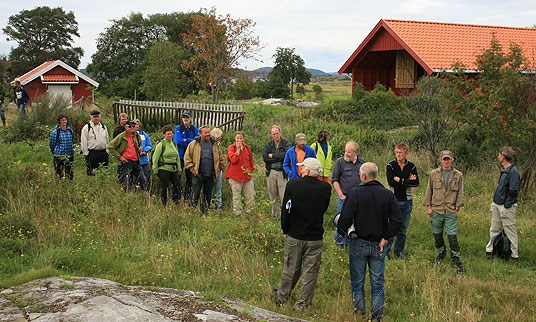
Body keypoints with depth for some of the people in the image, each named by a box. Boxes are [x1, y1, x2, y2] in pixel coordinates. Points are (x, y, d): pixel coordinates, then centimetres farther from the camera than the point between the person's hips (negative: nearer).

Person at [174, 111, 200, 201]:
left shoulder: (194, 129, 6)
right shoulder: (178, 128, -1)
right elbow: (178, 141, -13)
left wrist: (185, 140, -12)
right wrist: (191, 141, -11)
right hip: (180, 155, -2)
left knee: (190, 177, 8)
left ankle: (188, 197, 18)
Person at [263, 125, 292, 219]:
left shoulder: (286, 144, 1)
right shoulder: (268, 144, 11)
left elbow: (286, 155, -17)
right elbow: (264, 157, -4)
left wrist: (273, 156, -7)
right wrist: (279, 158, -10)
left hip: (282, 172, -4)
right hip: (271, 172, 4)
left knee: (284, 195, -8)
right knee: (273, 196, 10)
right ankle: (275, 215, 20)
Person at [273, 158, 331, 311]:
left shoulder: (292, 185, -12)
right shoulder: (326, 188, -8)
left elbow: (285, 210, -7)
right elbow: (324, 209, 5)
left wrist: (285, 230, 5)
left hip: (294, 236, 0)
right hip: (315, 238, 0)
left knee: (290, 269, 16)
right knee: (310, 272, 10)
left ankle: (281, 297, 31)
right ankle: (303, 303, 17)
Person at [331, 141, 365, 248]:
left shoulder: (362, 163, 7)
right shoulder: (340, 161, -3)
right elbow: (334, 180, -3)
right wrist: (341, 195, -9)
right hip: (344, 198, -3)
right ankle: (340, 242, 14)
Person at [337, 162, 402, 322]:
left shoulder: (355, 192, -13)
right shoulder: (388, 194, -4)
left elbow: (345, 219, -18)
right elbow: (397, 220, -9)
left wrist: (343, 232, 1)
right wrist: (386, 237, -2)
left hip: (359, 243, -2)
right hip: (379, 244, 2)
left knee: (357, 281, 13)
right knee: (378, 283, 11)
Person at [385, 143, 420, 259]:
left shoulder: (411, 166, 5)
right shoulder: (390, 165, -3)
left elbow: (416, 182, -7)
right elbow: (391, 182, -17)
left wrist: (400, 181, -13)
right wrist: (408, 181, -13)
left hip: (407, 201, 3)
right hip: (394, 200, -3)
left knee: (403, 228, 10)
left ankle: (399, 251, 23)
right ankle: (385, 251, 3)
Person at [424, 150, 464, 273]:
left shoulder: (458, 175, 3)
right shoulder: (434, 174, 4)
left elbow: (460, 193, 6)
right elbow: (429, 190, 7)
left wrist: (457, 207, -1)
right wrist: (428, 206, 2)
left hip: (451, 211, -2)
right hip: (436, 210, 2)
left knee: (452, 236, -4)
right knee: (437, 234, 12)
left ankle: (456, 259, 8)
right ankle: (441, 253, 33)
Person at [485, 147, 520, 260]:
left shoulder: (513, 171, -17)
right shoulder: (504, 170, 12)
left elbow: (513, 191, -20)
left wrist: (506, 206, -18)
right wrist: (494, 203, 15)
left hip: (506, 207, -9)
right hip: (497, 205, 9)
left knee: (510, 231, 1)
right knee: (494, 229, 17)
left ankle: (514, 255, 11)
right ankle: (489, 250, 28)